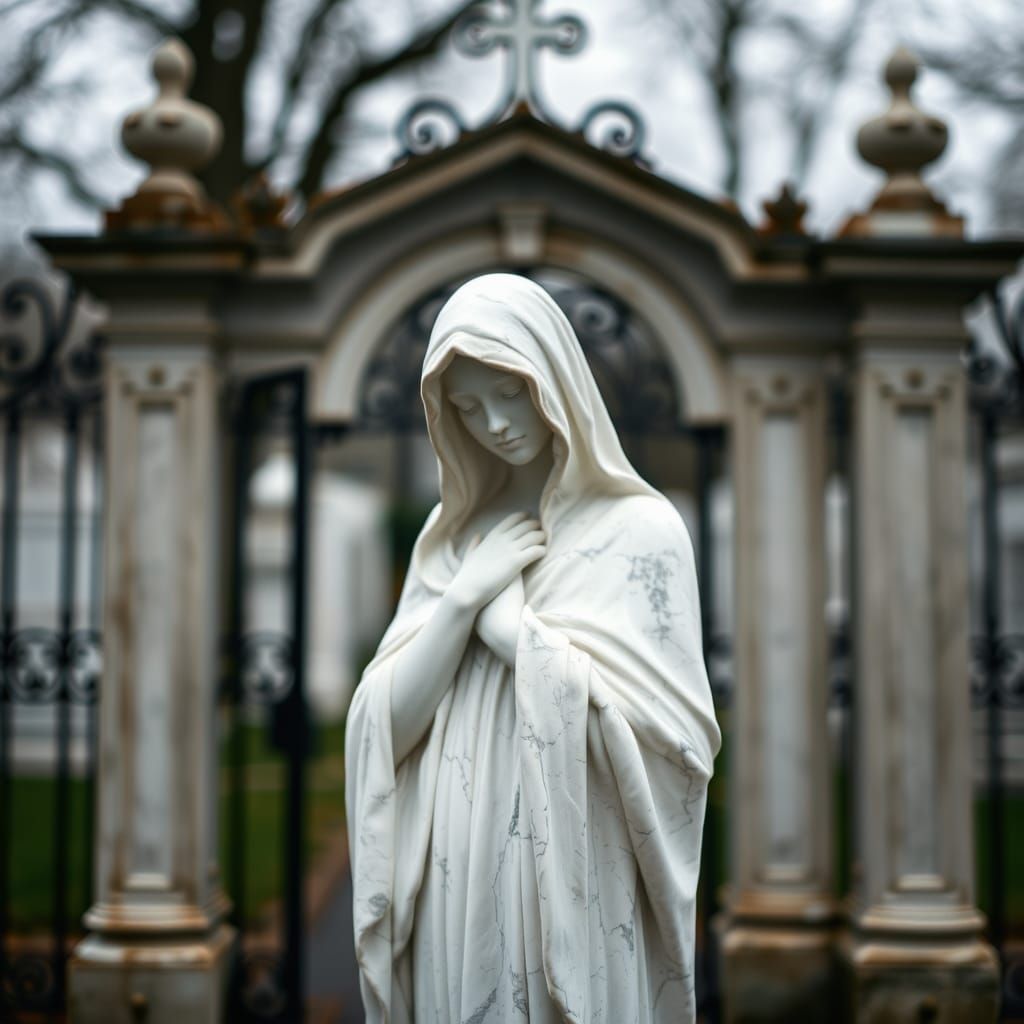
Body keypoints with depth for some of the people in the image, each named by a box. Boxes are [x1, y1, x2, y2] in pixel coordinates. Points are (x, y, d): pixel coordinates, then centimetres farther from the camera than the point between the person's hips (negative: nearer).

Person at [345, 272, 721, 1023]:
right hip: (459, 881, 4)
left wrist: (508, 622, -11)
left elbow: (659, 731, -14)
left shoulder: (641, 529, -6)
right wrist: (465, 596, -10)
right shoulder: (450, 536, 8)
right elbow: (389, 726, 1)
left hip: (578, 884, -4)